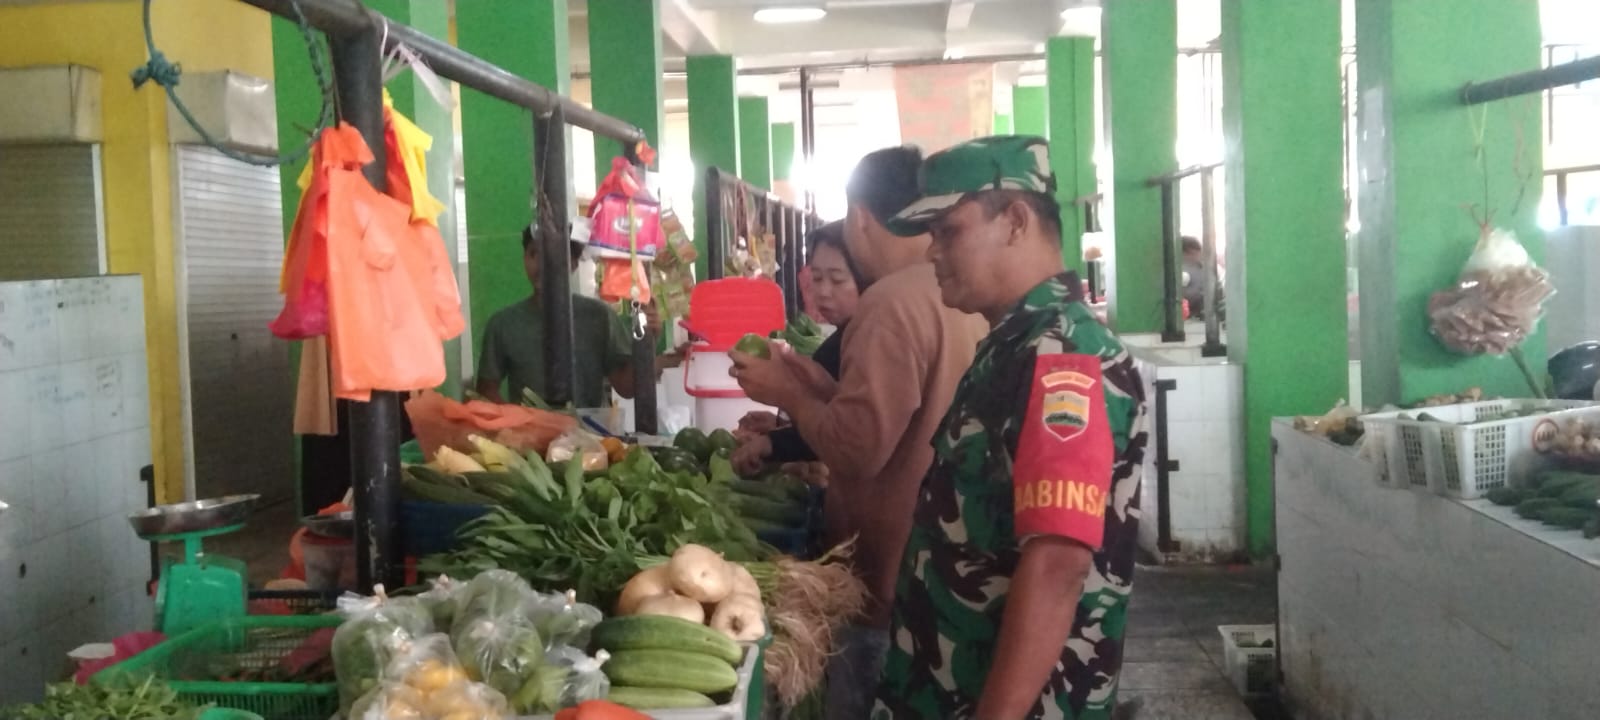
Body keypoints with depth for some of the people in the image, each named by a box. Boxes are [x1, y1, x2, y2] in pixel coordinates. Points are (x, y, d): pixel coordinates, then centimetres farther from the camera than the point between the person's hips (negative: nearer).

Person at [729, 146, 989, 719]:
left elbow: (859, 448, -25)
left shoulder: (894, 300, -21)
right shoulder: (959, 294, 6)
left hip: (890, 580, -9)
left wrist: (789, 394, -9)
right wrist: (817, 384, 11)